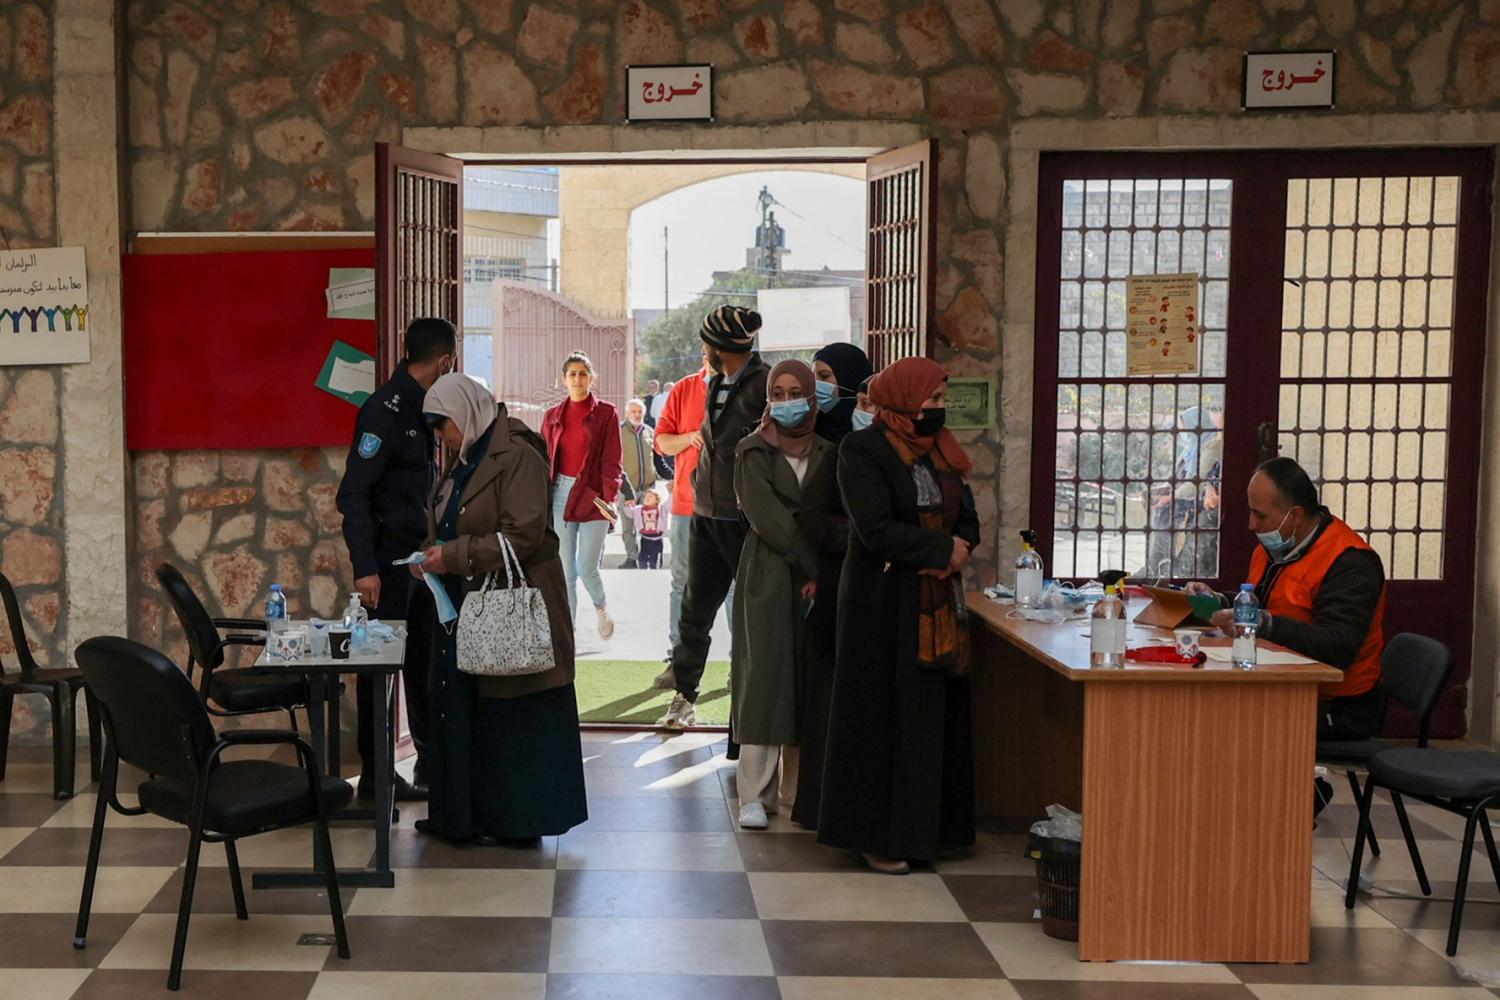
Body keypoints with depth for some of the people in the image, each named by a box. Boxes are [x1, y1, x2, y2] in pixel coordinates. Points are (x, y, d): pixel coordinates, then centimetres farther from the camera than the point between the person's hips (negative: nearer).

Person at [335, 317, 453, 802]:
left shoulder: (423, 406, 9)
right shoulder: (385, 410, -17)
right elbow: (353, 493, -19)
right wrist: (365, 568, -22)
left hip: (420, 552, 9)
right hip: (389, 556, -9)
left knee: (426, 658, 14)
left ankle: (432, 761, 24)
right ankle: (375, 773, 9)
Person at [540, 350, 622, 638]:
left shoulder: (606, 413, 1)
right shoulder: (553, 416, 10)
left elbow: (611, 461, -4)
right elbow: (545, 460, 11)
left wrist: (609, 498, -16)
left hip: (593, 496, -3)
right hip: (560, 493, 3)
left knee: (587, 568, -4)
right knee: (565, 571, 3)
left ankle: (601, 608, 28)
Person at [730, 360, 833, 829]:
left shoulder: (828, 455, 10)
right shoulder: (753, 453, 0)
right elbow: (768, 519, -9)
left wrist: (822, 572, -9)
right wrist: (814, 563, -12)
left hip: (816, 578, 3)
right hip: (767, 576, -3)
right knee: (765, 676, -6)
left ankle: (798, 787, 12)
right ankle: (756, 795, -4)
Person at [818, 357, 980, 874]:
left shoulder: (940, 450, 12)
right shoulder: (863, 450, -10)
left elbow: (968, 519, 13)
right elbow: (876, 530, -19)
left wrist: (958, 551, -10)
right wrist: (943, 549, -11)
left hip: (939, 605, 7)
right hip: (885, 605, -7)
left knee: (935, 714, 8)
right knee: (883, 717, -2)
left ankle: (925, 828, 18)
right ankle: (876, 836, 8)